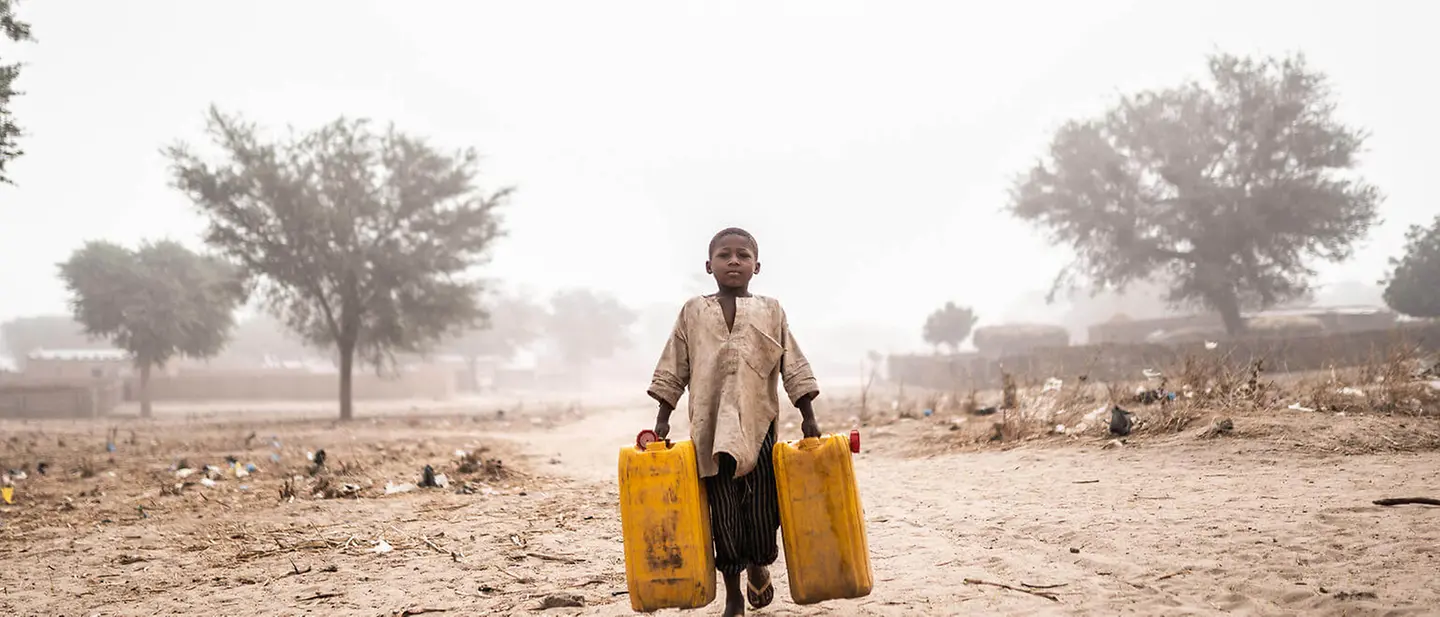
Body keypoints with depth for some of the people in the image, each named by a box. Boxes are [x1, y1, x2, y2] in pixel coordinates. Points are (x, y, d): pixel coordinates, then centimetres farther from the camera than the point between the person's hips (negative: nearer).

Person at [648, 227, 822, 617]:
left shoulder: (770, 311, 7)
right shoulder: (693, 312, 7)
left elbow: (793, 367, 7)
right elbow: (673, 370, 9)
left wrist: (808, 418, 2)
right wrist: (662, 419, 5)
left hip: (758, 427, 0)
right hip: (710, 430, 0)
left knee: (761, 510, 3)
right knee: (723, 515, 0)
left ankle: (759, 567, 34)